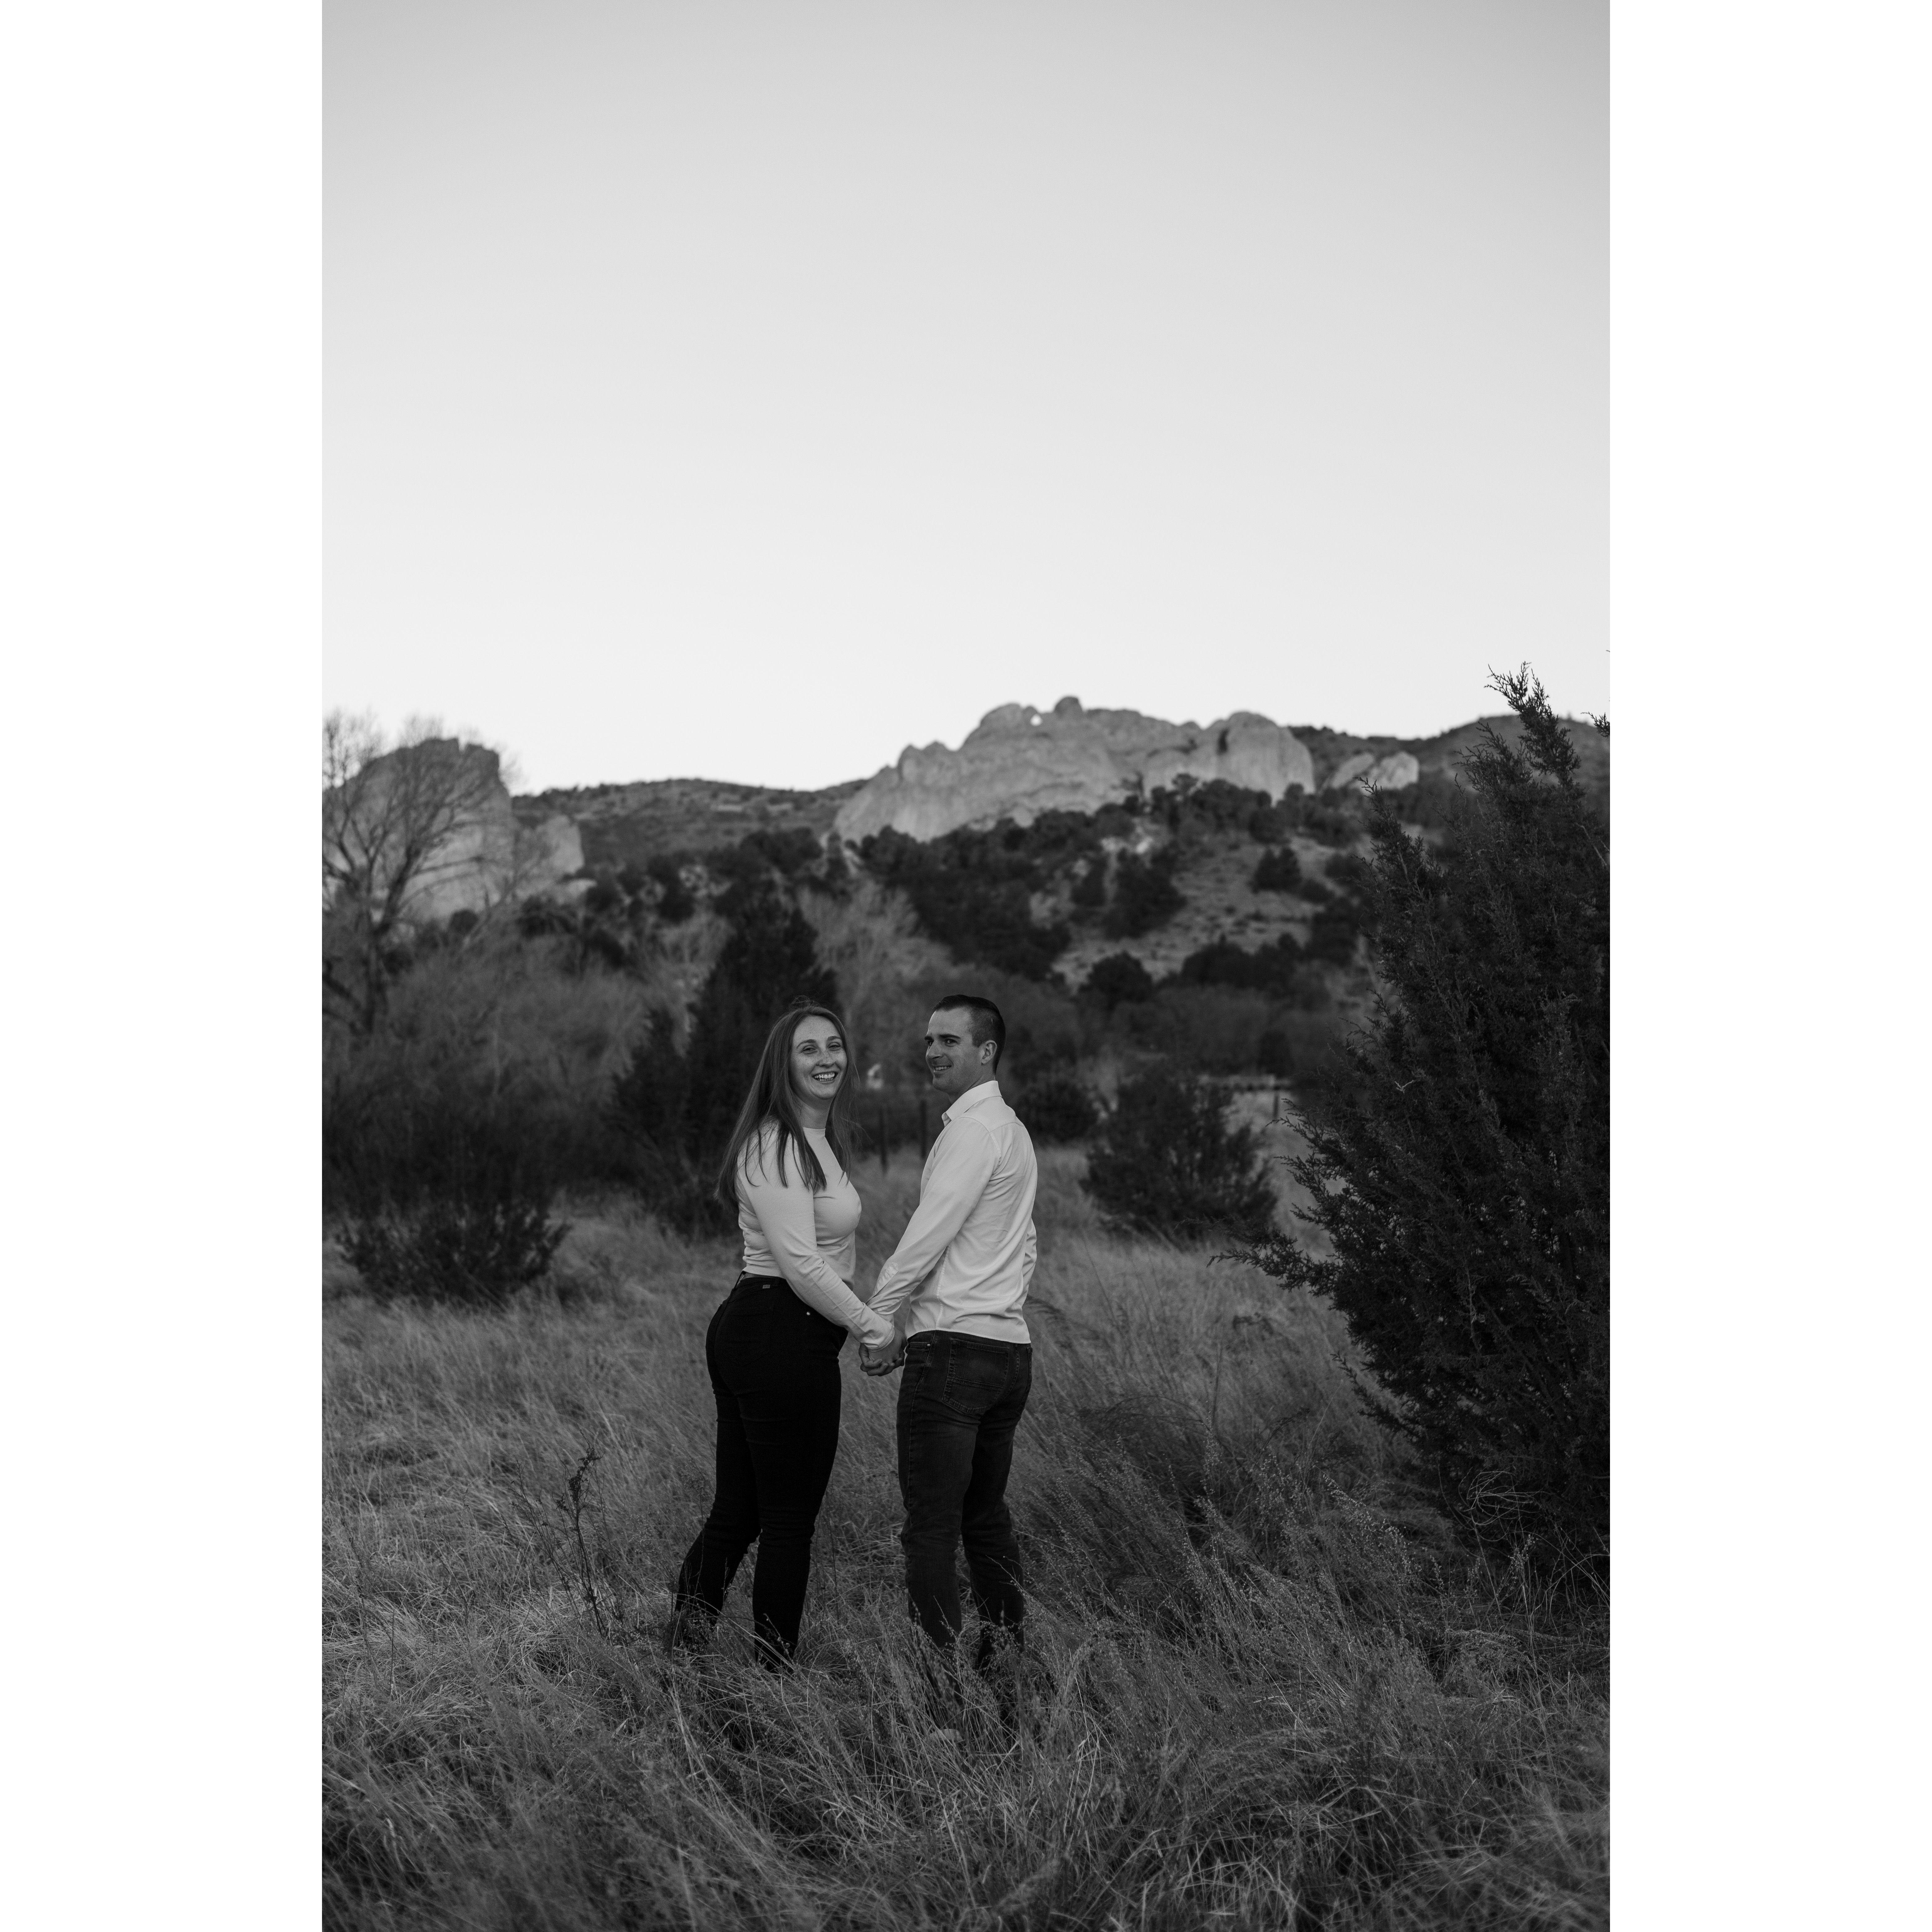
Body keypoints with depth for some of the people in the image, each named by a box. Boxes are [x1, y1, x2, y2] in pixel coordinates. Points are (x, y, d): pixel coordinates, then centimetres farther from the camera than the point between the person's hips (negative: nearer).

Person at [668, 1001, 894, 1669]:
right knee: (790, 1519, 2)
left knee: (737, 1511, 12)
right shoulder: (775, 1146, -15)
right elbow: (800, 1264, -20)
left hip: (749, 1333, 10)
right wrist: (870, 1324, -11)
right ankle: (777, 1672, 12)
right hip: (783, 1341, -10)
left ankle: (680, 1646, 16)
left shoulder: (818, 1141, 16)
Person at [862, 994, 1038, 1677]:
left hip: (953, 1346, -10)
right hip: (1010, 1344, 10)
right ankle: (1005, 1654, 18)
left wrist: (877, 1322, -8)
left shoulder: (974, 1129, -11)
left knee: (931, 1524, -7)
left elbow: (927, 1237, -14)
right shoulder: (1012, 1129, 19)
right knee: (986, 1514, 15)